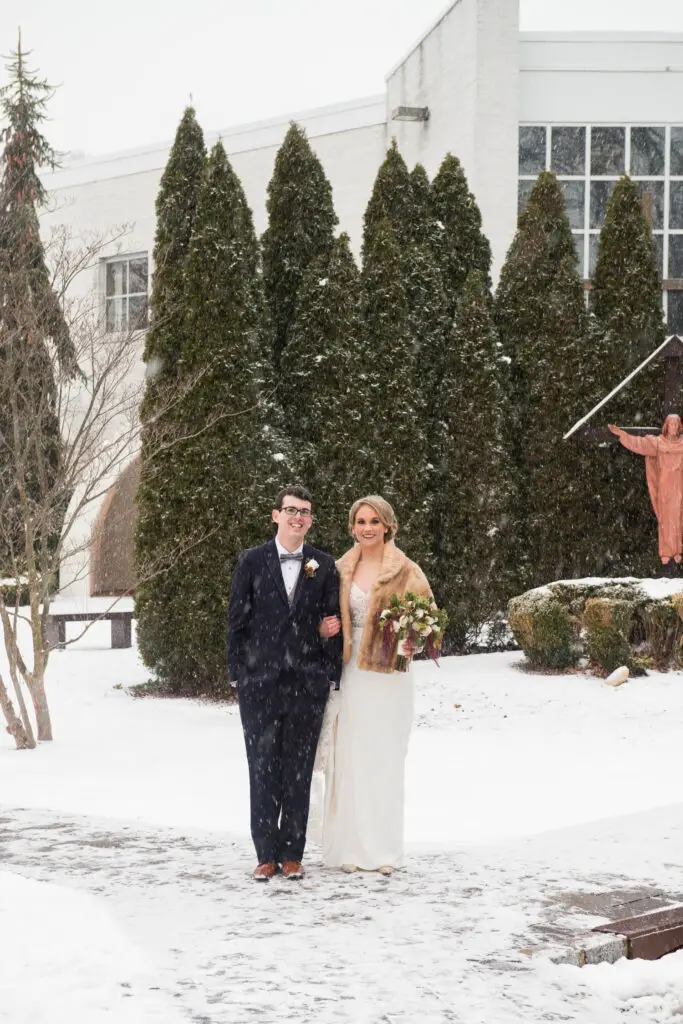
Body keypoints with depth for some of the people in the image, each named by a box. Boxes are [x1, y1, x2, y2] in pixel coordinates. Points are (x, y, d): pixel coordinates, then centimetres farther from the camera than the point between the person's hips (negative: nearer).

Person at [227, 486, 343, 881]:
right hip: (260, 681, -1)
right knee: (263, 770, 2)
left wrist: (332, 677, 1)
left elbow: (333, 623, 6)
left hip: (307, 682, 1)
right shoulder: (252, 561, 3)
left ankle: (293, 853, 13)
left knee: (299, 772, 5)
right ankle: (267, 854, 9)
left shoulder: (324, 566, 5)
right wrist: (238, 673, -2)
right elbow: (237, 619, 3)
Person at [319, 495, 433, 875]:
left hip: (389, 676, -3)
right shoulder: (341, 570, 9)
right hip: (350, 675, 3)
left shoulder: (407, 572, 0)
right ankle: (352, 847, 8)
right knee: (350, 758, 2)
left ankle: (384, 849, 7)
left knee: (385, 758, 0)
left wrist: (412, 644, -16)